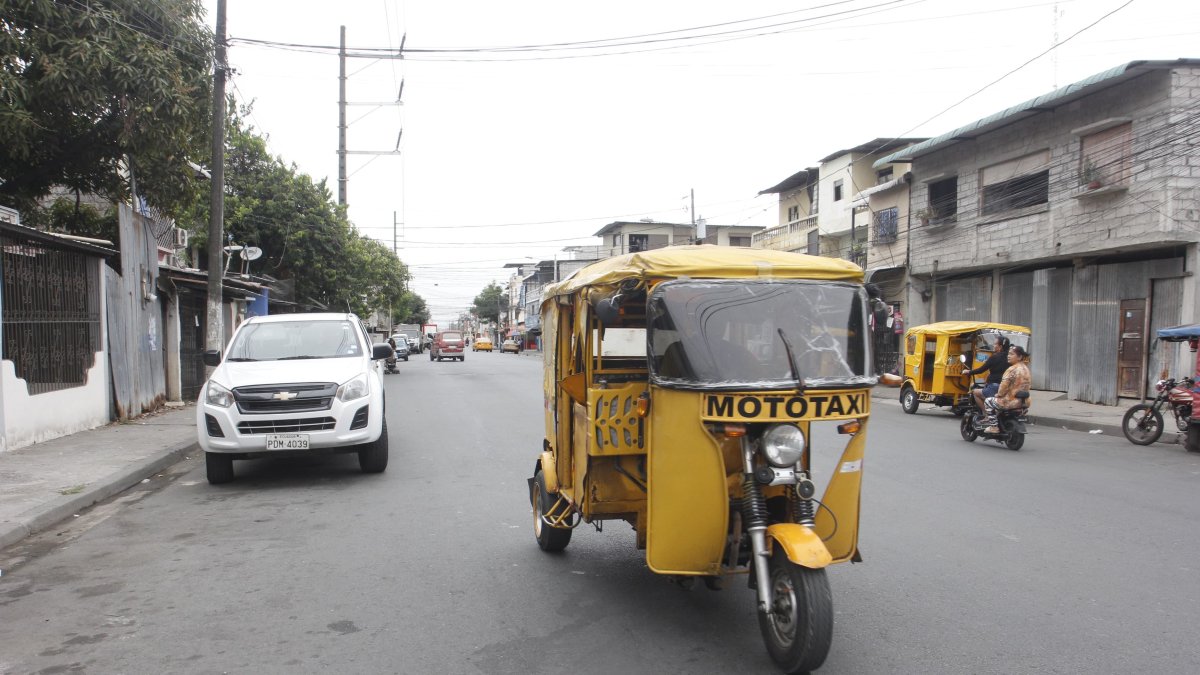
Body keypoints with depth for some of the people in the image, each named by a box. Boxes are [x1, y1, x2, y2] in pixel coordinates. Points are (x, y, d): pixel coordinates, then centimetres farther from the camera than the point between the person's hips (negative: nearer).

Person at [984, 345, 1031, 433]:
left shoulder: (1012, 370, -20)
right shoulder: (1025, 368, 10)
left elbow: (1004, 385, -23)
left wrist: (998, 394, -3)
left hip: (1011, 402, -9)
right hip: (1024, 402, 9)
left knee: (988, 401, 8)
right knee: (997, 402, 32)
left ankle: (993, 427, 4)